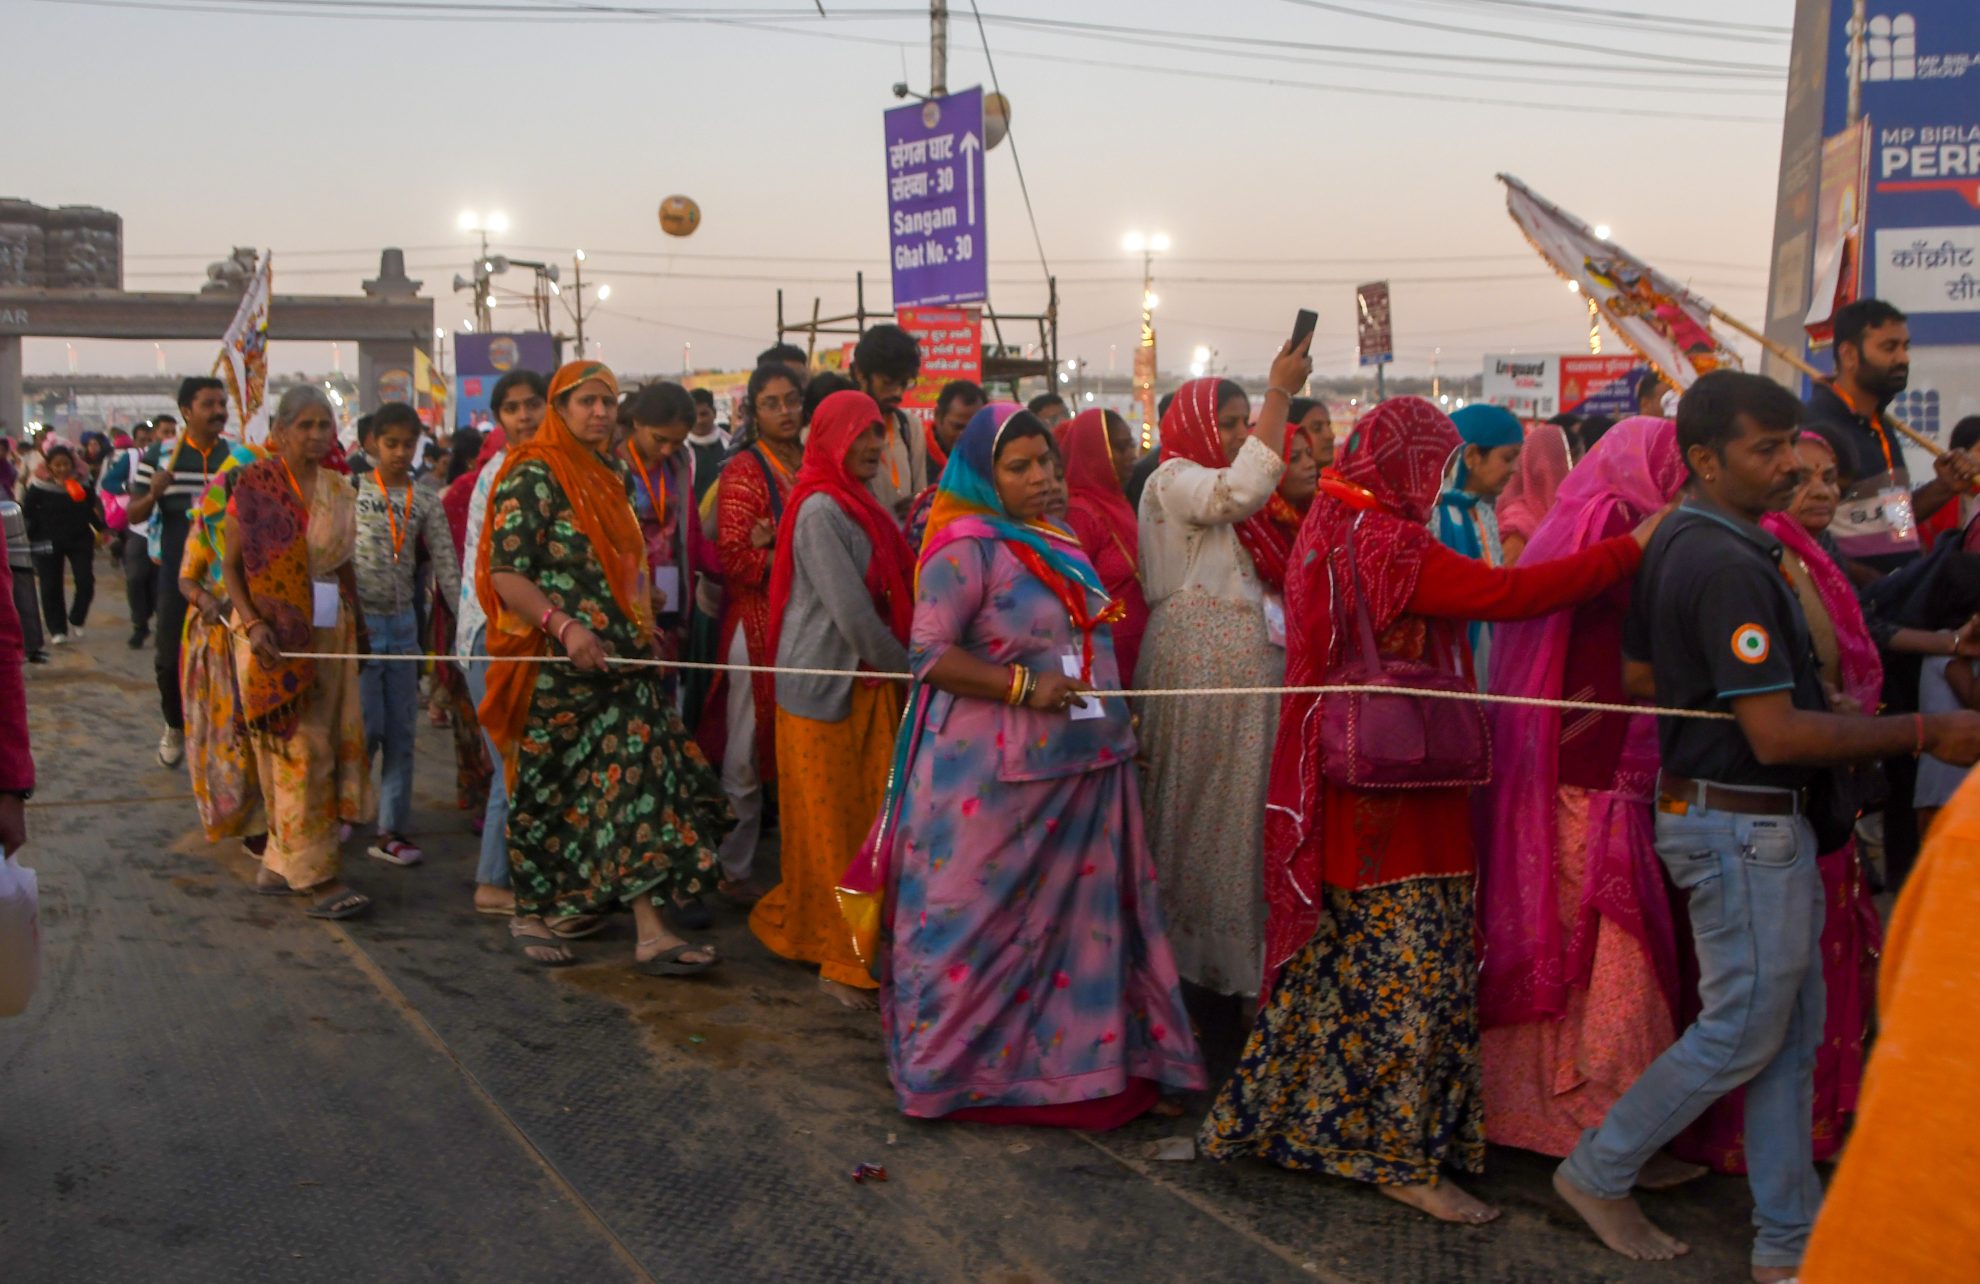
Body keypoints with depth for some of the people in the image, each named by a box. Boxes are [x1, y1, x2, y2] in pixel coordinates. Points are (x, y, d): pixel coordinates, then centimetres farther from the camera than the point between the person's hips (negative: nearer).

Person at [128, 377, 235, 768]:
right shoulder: (159, 455, 0)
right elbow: (134, 516, 3)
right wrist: (153, 495, -17)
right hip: (177, 572, 0)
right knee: (171, 656, 8)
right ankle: (175, 725, 31)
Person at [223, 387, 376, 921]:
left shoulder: (339, 491, 10)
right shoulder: (254, 485, -5)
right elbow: (230, 564, -5)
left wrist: (358, 630, 12)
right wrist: (252, 623, -18)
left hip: (331, 632, 6)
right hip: (276, 634, -6)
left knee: (330, 743, 6)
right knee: (299, 750, -7)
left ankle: (281, 864, 17)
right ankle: (317, 875, -4)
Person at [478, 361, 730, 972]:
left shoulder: (609, 475, 15)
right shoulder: (533, 478, -9)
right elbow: (506, 573, -16)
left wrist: (643, 631, 17)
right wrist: (565, 627, -28)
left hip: (620, 665, 7)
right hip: (558, 668, -7)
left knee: (636, 783, 0)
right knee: (548, 792, 5)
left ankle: (651, 933, 4)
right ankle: (531, 914, 23)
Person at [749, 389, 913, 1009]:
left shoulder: (856, 505, 14)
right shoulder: (821, 509, -14)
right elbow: (849, 608, -18)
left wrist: (901, 665, 4)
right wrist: (905, 667, -8)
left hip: (866, 683, 9)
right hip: (825, 684, -9)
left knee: (862, 815, 11)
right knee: (832, 822, -1)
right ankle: (840, 957, 8)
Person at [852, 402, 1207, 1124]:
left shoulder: (1055, 544, 14)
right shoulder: (966, 548, -11)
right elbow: (929, 654, -18)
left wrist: (1113, 714, 17)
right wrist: (1023, 686, -23)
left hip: (1078, 764, 8)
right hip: (993, 775, -8)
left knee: (1074, 917, 12)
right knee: (984, 921, 2)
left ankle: (1071, 1053, 25)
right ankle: (958, 1063, 18)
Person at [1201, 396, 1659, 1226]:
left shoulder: (1332, 529, 10)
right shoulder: (1389, 545, -19)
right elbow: (1509, 594, -24)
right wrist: (1632, 549, -19)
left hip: (1346, 794, 9)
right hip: (1397, 788, -9)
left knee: (1342, 966, 17)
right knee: (1410, 973, 0)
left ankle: (1287, 1116, 27)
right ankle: (1401, 1157, 9)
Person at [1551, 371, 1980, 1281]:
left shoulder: (1673, 546, 9)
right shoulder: (1731, 566, -22)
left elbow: (1640, 674, 18)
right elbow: (1778, 735, -24)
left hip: (1747, 822, 10)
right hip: (1745, 825, -10)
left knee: (1791, 1034, 15)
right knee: (1743, 1034, 4)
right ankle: (1598, 1172, 18)